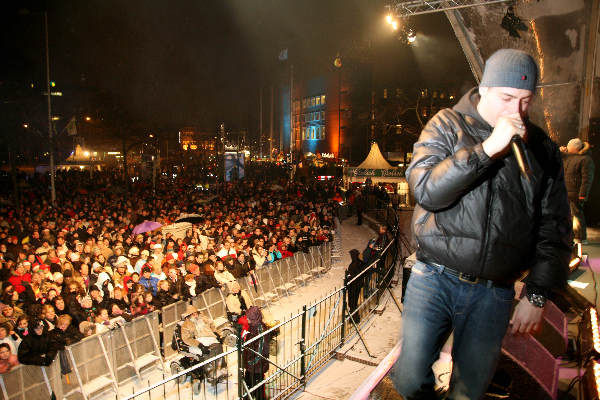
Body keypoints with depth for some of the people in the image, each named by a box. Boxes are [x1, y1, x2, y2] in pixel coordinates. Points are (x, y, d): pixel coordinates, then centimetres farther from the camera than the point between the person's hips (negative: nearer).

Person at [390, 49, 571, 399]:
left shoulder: (542, 149, 7)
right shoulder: (447, 125, 0)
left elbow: (554, 228, 11)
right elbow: (425, 189, -15)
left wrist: (538, 295, 6)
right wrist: (488, 148, -21)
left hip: (495, 292, 2)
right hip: (435, 279, -2)